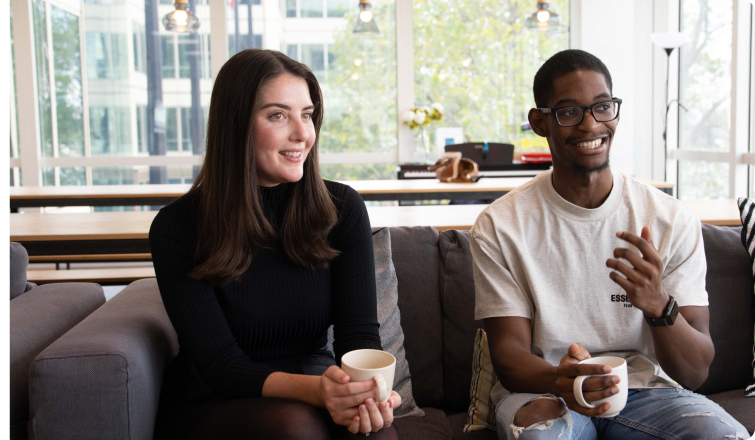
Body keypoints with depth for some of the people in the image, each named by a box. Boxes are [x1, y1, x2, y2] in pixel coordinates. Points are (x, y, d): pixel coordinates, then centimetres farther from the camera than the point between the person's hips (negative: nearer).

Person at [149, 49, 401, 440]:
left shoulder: (343, 209, -3)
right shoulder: (177, 228, -12)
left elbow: (360, 332, -7)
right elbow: (220, 365, -17)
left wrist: (367, 388, -30)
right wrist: (315, 389, -35)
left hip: (314, 387, 2)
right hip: (209, 407, -2)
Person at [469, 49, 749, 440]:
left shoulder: (672, 221, -4)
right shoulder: (499, 227, -6)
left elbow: (695, 373, -6)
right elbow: (509, 352, -7)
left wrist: (658, 304, -28)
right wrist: (560, 381, -31)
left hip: (645, 389, 2)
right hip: (540, 390, -1)